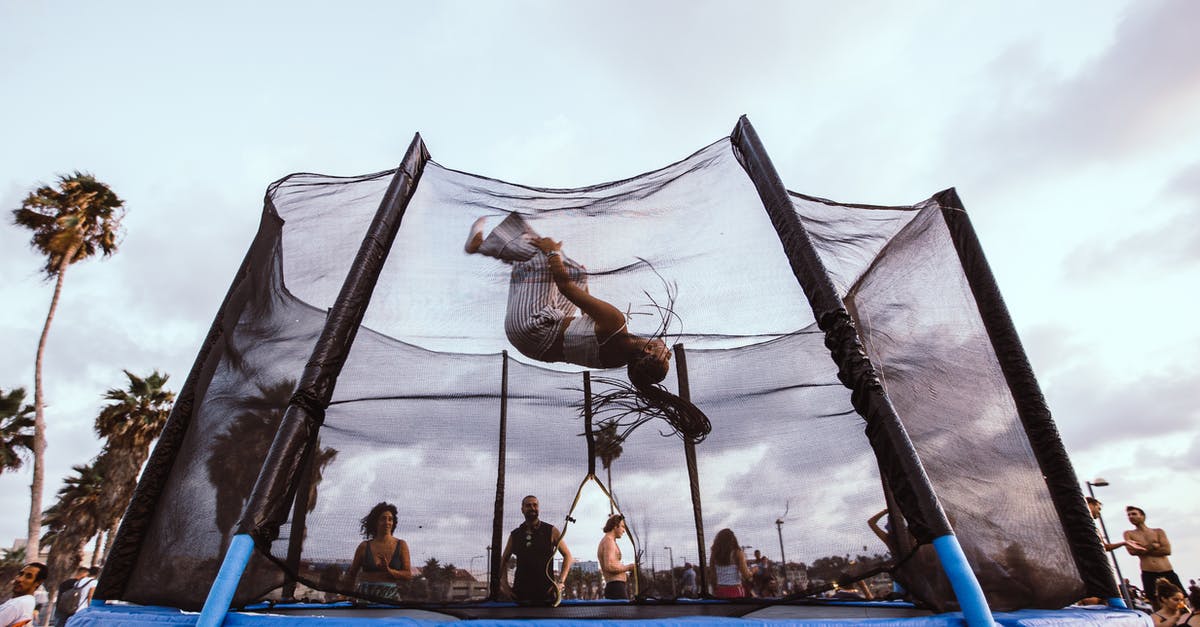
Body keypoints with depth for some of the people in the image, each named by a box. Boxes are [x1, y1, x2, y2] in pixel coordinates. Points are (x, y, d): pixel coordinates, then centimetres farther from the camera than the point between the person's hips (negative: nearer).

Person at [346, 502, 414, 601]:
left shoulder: (401, 545, 6)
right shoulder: (364, 546, 6)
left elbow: (408, 575, 1)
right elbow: (351, 574, 20)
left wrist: (389, 570, -13)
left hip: (391, 596, 0)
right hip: (365, 595, 0)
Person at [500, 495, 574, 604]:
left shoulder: (551, 531, 2)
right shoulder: (514, 535, 9)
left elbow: (567, 555, 4)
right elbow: (504, 559, 20)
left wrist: (561, 581, -6)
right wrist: (504, 582, 5)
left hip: (546, 592, -2)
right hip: (520, 593, 2)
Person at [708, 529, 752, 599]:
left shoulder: (715, 554, 3)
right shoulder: (737, 553, -7)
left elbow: (712, 576, 6)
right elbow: (746, 575, -10)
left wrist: (714, 592, 15)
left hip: (720, 592, 4)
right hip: (735, 591, -4)